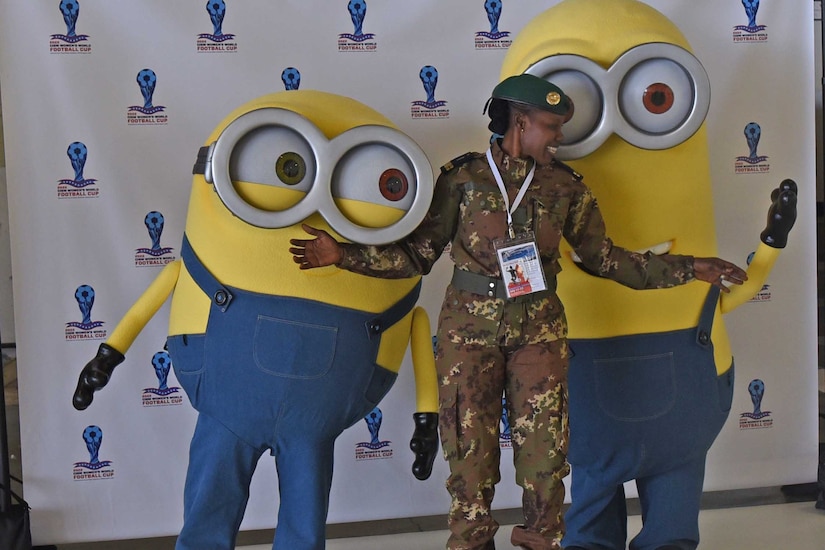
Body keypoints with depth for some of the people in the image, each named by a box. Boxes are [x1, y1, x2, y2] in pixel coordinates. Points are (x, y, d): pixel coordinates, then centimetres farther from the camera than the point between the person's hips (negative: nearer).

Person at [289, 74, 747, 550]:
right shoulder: (463, 178, -1)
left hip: (540, 329, 2)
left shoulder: (565, 186, 6)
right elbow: (418, 254, -1)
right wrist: (343, 255, -11)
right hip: (470, 329, -2)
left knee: (544, 449, 1)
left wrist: (688, 269, 7)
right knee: (471, 451, 2)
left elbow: (605, 257, 10)